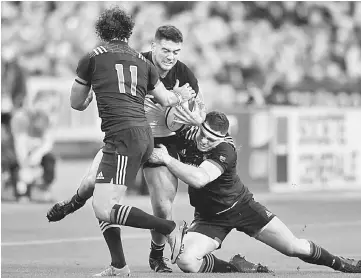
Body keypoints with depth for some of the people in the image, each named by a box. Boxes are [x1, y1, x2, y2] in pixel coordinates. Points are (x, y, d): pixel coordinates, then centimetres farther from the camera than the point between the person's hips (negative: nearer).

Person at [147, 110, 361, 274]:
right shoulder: (187, 136, -14)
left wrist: (167, 159, -42)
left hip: (242, 207, -4)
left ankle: (339, 263, 30)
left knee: (295, 248, 1)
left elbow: (199, 179, -45)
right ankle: (234, 269, 1)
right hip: (209, 217, 4)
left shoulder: (225, 151, -30)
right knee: (186, 261, -24)